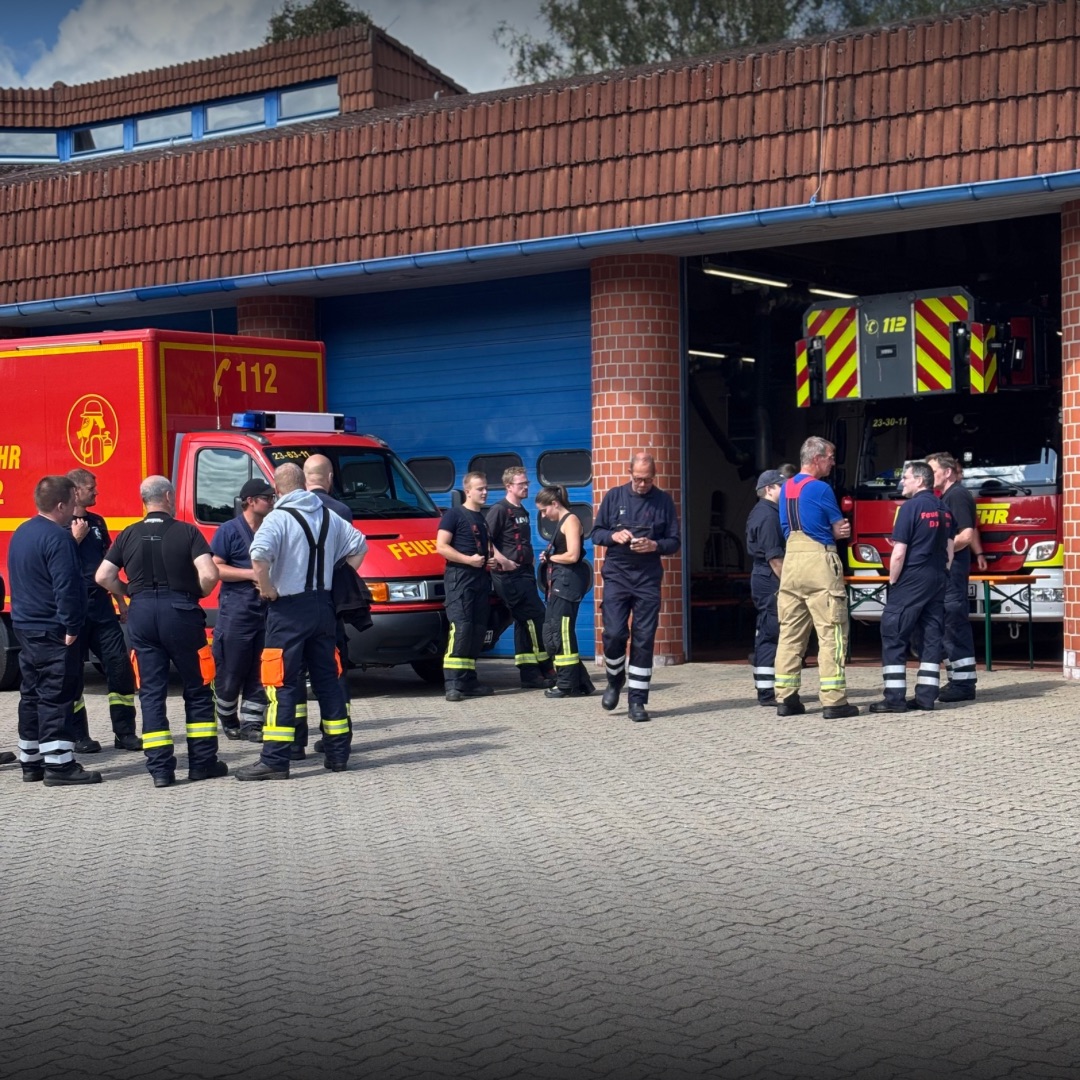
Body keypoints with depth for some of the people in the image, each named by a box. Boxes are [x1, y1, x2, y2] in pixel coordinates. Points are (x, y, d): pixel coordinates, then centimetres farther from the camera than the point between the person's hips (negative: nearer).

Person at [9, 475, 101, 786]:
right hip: (53, 632, -9)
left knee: (32, 695, 14)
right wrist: (71, 627, -18)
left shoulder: (21, 533, 12)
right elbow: (66, 586, -23)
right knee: (56, 696, -7)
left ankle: (30, 761, 19)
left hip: (25, 628, 9)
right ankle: (58, 764, -7)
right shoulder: (57, 537, -19)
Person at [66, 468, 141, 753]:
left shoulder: (97, 522, 15)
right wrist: (76, 537, -15)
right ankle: (78, 737, 6)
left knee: (120, 665, 0)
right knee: (73, 671, 0)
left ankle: (125, 732, 6)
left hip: (101, 604, 6)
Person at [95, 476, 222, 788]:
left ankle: (160, 768, 1)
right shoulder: (187, 532, -4)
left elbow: (103, 577, 2)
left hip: (142, 611, 3)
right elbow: (209, 575, -15)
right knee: (197, 691, 10)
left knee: (151, 693, 6)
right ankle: (202, 762, 12)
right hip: (180, 610, -3)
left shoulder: (129, 536, 6)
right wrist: (198, 594, 4)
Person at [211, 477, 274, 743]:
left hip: (267, 609, 5)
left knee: (260, 673, 2)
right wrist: (251, 574, -15)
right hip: (236, 610, -5)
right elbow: (215, 568, -9)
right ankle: (229, 722, 15)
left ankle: (251, 724, 8)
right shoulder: (230, 531, -3)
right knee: (230, 673, 0)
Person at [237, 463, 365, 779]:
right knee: (327, 679, 13)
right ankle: (337, 753, 17)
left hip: (289, 609, -6)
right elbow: (358, 546, 18)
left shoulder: (279, 518, -12)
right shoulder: (328, 516, 10)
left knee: (281, 685, -5)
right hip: (323, 606, 6)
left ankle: (275, 761, -7)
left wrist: (267, 589, -15)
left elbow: (259, 557, -28)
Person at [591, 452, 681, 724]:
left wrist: (655, 545, -14)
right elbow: (596, 533, 9)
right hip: (616, 575, 0)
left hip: (648, 578, 0)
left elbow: (674, 542, 6)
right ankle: (615, 680, 20)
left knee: (643, 639, 0)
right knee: (614, 633, -9)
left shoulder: (664, 501, 5)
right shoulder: (614, 497, 7)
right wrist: (614, 536, -12)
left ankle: (637, 701, 7)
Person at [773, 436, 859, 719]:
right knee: (831, 632, -4)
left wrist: (834, 531, 4)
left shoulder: (786, 488, 13)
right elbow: (842, 529, -3)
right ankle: (833, 701, -7)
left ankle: (785, 698, 10)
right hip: (819, 561, -7)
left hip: (791, 560, 7)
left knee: (790, 632, 9)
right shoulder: (821, 489, -10)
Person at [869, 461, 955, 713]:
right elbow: (949, 552, 13)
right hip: (938, 580, 8)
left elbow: (899, 553, -14)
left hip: (912, 579, -8)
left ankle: (895, 697, -6)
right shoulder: (944, 510, 11)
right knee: (932, 636, 7)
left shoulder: (911, 507, -11)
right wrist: (941, 578, 19)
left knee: (894, 635, -3)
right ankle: (926, 696, 6)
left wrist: (892, 582, -4)